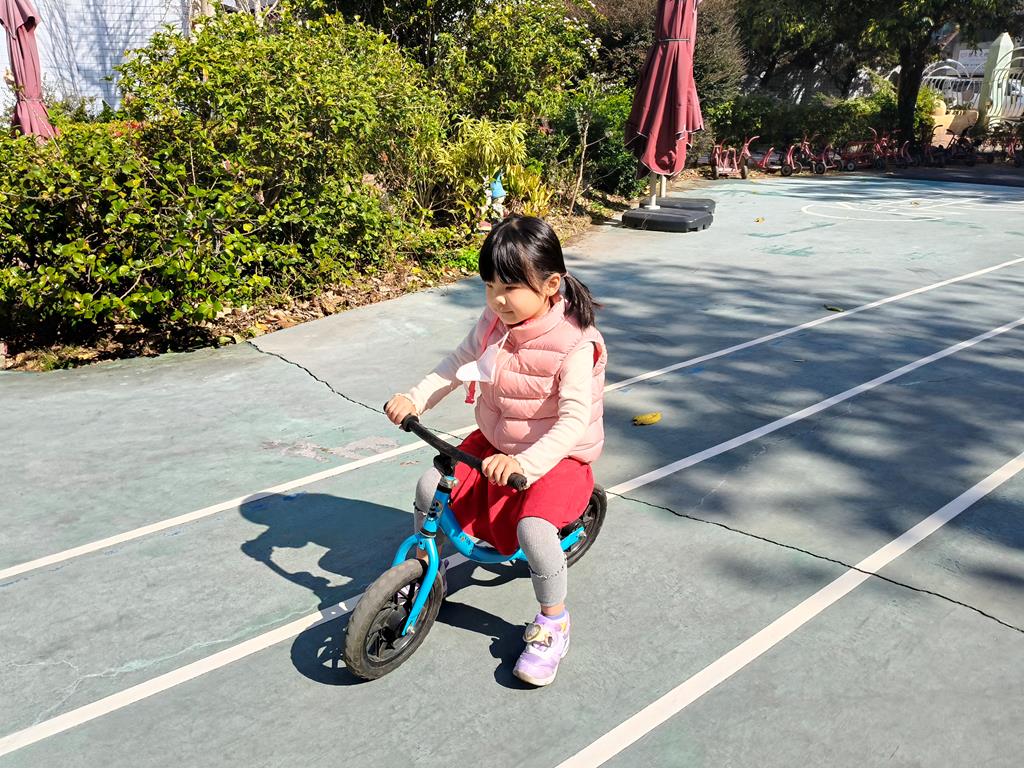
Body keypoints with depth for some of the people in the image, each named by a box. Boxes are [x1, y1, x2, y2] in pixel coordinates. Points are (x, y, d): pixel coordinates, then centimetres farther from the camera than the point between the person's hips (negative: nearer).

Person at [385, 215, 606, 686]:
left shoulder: (574, 344, -24)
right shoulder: (494, 323, -5)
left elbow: (574, 421, -32)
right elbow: (458, 364, 5)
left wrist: (525, 463, -45)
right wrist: (415, 399, -12)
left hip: (557, 457, -6)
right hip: (493, 445, 7)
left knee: (533, 527, -29)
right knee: (430, 486, -7)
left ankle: (553, 624, -2)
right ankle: (422, 566, 23)